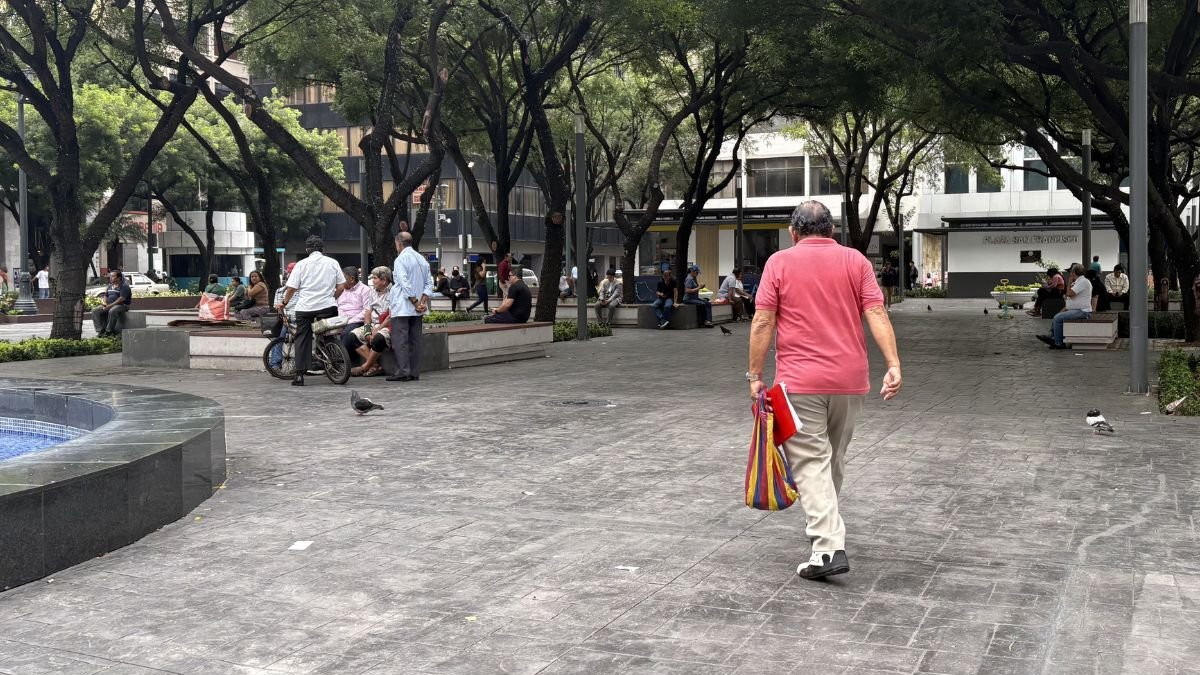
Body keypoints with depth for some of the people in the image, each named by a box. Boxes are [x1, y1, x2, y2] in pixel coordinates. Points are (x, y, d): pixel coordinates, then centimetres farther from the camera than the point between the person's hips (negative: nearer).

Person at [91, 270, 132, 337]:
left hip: (122, 305, -8)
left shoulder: (124, 286, -8)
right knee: (95, 310, -10)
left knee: (112, 311, -40)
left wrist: (111, 305, -23)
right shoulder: (110, 286, 19)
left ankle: (108, 331, -30)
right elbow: (106, 296, 24)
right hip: (108, 305, 8)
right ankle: (100, 330, -16)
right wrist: (104, 303, 0)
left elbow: (122, 299, -18)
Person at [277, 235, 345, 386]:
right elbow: (341, 286, 5)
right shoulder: (332, 263, 7)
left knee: (302, 340, 4)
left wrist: (284, 303, 13)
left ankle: (299, 375, 0)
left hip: (305, 307, -1)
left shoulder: (302, 264, 1)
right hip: (327, 306, 1)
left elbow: (291, 288, -2)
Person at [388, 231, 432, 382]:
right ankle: (414, 372, 8)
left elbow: (405, 284, -17)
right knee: (415, 340, 8)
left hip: (402, 307, -7)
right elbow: (429, 283, 9)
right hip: (417, 309, 7)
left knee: (400, 340, -6)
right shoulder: (422, 259, 14)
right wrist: (423, 301, 1)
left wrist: (415, 302, -13)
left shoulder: (401, 259, -9)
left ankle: (403, 371, -10)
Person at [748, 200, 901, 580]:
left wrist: (755, 375, -1)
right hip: (849, 379, 4)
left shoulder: (779, 263, 0)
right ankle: (824, 527, 37)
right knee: (834, 458, 20)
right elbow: (876, 314, -4)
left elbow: (763, 322, -6)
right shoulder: (856, 261, 6)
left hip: (799, 381, -3)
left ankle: (828, 547, -16)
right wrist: (893, 365, -9)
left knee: (811, 461, -4)